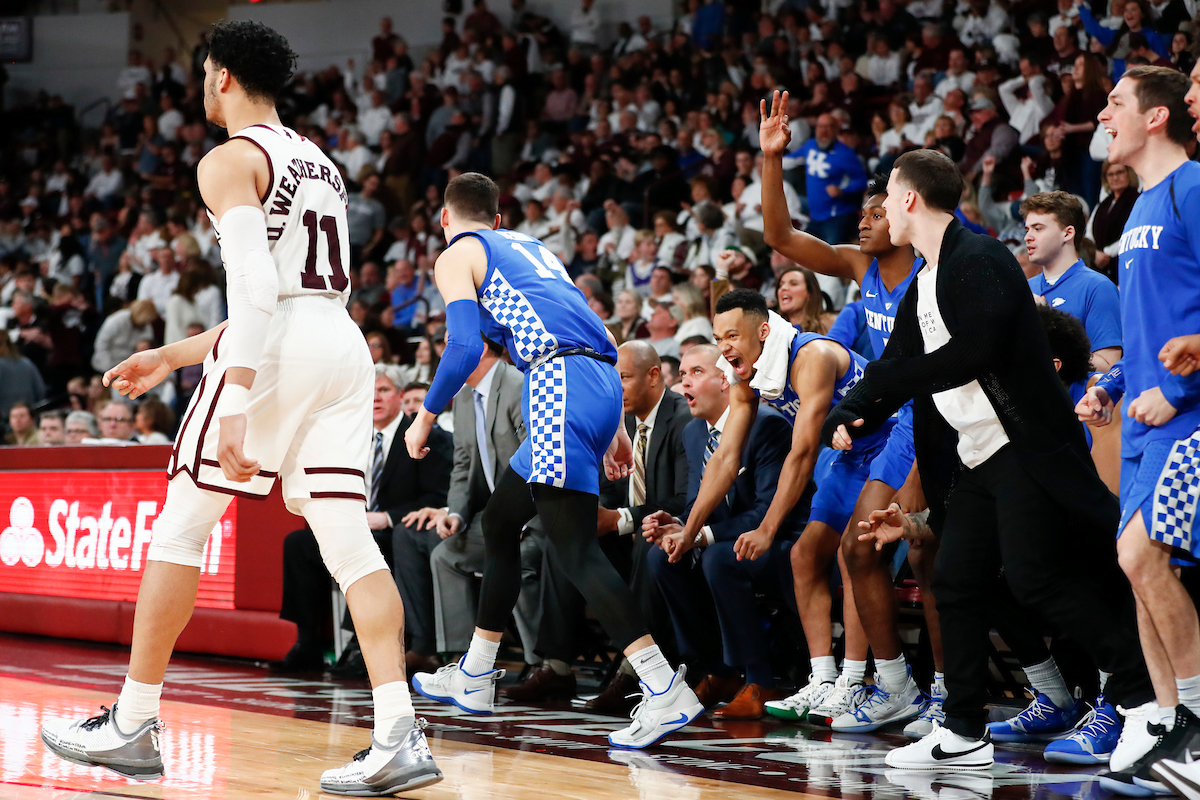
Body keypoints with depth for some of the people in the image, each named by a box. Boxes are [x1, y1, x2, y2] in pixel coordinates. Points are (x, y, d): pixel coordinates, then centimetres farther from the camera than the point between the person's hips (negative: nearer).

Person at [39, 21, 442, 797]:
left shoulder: (231, 161, -2)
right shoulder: (321, 163, 25)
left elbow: (255, 288, -17)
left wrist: (234, 405, -23)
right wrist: (174, 356, 35)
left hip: (275, 349, -7)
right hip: (343, 342, 7)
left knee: (179, 527, 6)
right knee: (347, 538, 0)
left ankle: (133, 725, 11)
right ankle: (399, 737, -12)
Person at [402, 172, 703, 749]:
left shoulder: (456, 256, 9)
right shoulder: (531, 248, 31)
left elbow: (465, 350, -5)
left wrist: (425, 418, 8)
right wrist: (614, 430, 27)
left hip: (560, 383, -9)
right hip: (603, 383, 9)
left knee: (573, 547, -13)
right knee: (499, 519, 22)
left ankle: (665, 691, -25)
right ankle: (473, 678, 31)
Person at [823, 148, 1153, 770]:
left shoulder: (978, 261, -13)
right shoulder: (922, 287, 18)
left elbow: (975, 351, -24)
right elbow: (897, 365, 21)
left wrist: (886, 382, -16)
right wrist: (847, 418, 4)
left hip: (1024, 450, -10)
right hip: (974, 459, 10)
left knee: (1036, 578, -15)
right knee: (955, 584, 7)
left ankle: (1139, 691, -8)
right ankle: (963, 734, 12)